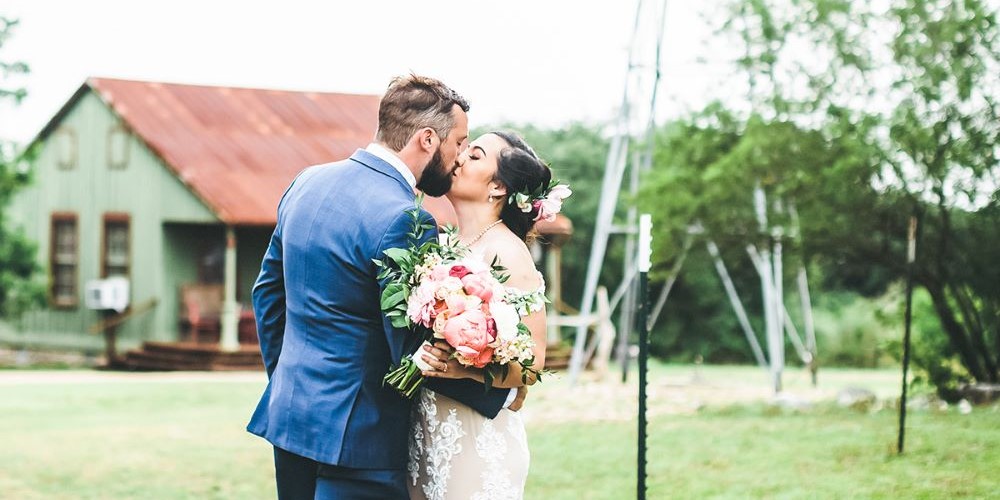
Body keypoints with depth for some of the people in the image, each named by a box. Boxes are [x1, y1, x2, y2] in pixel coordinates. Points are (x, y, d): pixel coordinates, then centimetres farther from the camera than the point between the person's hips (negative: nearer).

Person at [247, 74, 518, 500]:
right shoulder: (402, 219, -20)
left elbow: (268, 290, 16)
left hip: (289, 416, 9)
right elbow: (415, 350, -19)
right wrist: (502, 391, -6)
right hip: (355, 434, -9)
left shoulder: (308, 182, 7)